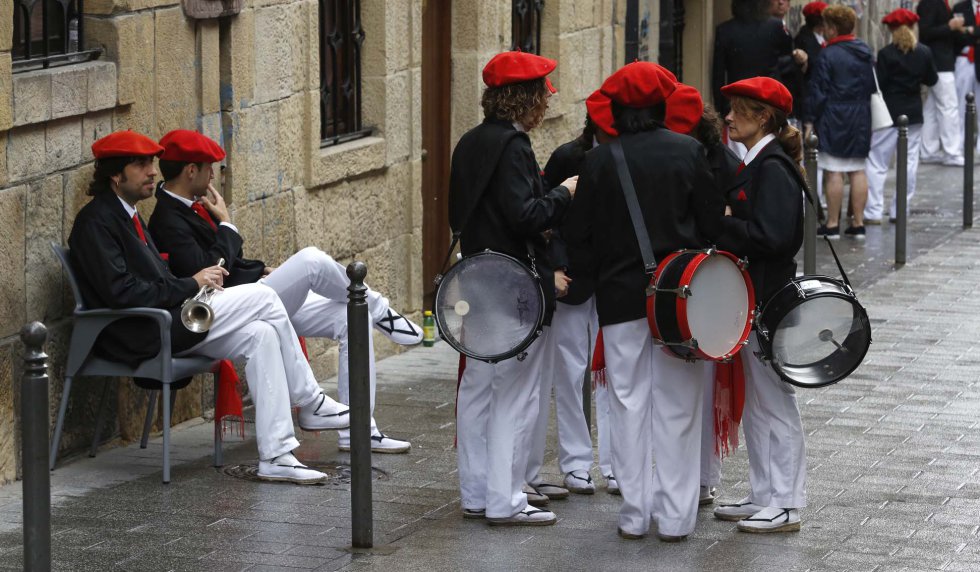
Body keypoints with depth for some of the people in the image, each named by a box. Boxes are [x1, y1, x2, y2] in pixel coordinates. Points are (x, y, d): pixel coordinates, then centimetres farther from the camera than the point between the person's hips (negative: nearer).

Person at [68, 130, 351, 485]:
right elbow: (122, 293, -21)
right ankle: (311, 405, -3)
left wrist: (200, 283, 5)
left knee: (260, 336, -6)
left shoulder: (125, 215, 20)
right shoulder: (95, 221, -12)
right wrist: (190, 286, -15)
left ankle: (275, 457, -5)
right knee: (263, 298, -13)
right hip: (139, 338, -10)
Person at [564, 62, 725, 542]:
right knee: (677, 407, 7)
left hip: (621, 295, 0)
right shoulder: (687, 152, -5)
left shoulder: (600, 160, -6)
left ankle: (635, 513, 10)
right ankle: (674, 516, 7)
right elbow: (713, 223, -3)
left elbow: (577, 235, -3)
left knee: (628, 403, 8)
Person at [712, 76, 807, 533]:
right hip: (750, 299, 10)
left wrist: (723, 226, -17)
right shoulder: (754, 165, 13)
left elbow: (774, 237, -24)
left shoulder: (773, 168, -16)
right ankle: (764, 496, 23)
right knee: (754, 405, 15)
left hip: (769, 302, -10)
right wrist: (725, 226, 1)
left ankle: (786, 505, 4)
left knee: (774, 404, -2)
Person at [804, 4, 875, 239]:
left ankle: (832, 224, 0)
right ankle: (858, 223, 10)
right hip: (861, 120, 6)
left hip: (834, 121, -6)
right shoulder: (865, 52, 8)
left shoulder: (828, 55, -12)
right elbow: (872, 86, 16)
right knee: (858, 171, 9)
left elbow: (818, 91, -11)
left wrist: (810, 120, -5)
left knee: (834, 172, -3)